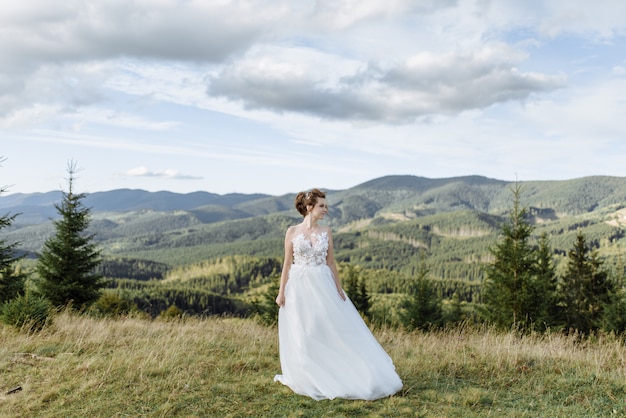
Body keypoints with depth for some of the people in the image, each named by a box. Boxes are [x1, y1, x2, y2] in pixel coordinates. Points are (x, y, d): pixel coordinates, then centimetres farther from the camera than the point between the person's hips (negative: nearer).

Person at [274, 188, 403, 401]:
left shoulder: (326, 231, 2)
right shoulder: (292, 231, -4)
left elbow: (331, 262, 6)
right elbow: (287, 264, -1)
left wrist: (339, 290, 4)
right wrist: (281, 292, -3)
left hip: (323, 287, 2)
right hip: (299, 287, -1)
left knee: (334, 329, 4)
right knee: (301, 335, 6)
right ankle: (308, 378, 22)